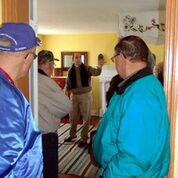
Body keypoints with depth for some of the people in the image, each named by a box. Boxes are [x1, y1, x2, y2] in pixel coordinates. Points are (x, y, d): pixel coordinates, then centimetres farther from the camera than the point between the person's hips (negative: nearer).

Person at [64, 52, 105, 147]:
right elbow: (68, 83, 12)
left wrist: (99, 66, -43)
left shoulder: (87, 68, -5)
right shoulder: (70, 70, 3)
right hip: (74, 96, 3)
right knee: (73, 117, 15)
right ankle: (72, 134, 37)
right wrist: (66, 90, -4)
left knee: (86, 118, 3)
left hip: (85, 95, -3)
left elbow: (96, 72, -23)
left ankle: (84, 138, 15)